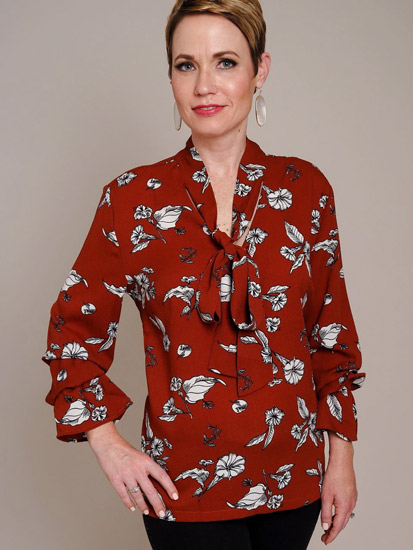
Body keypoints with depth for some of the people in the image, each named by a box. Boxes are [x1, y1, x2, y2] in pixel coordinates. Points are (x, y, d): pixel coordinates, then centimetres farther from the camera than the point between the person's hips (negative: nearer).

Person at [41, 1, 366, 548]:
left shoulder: (305, 189, -2)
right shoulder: (133, 199, -8)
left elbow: (331, 331, 5)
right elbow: (74, 328, 2)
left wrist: (342, 454, 5)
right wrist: (107, 443, -6)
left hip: (293, 477, 3)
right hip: (184, 483, -2)